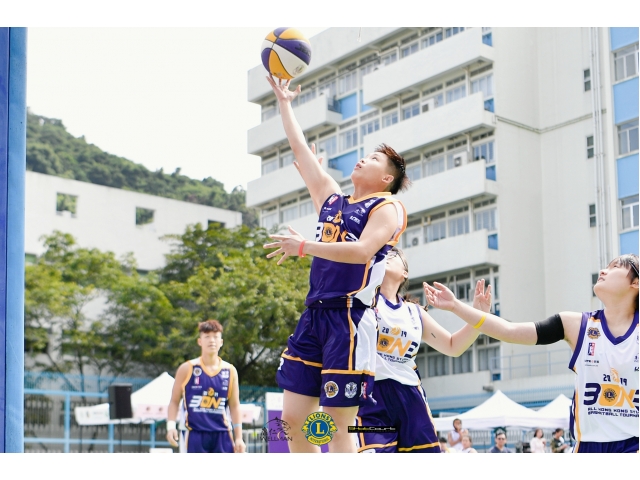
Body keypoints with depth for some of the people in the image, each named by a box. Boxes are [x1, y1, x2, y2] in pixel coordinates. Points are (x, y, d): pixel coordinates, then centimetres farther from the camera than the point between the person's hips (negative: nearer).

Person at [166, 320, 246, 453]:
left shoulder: (230, 371, 6)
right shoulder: (187, 369, 0)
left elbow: (234, 406, 10)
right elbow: (174, 401, 6)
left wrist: (238, 437, 5)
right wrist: (171, 426, -9)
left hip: (222, 435, 2)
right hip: (196, 435, -2)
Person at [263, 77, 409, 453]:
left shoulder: (387, 208, 0)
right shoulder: (332, 199, 21)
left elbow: (362, 250, -18)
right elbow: (301, 151, 27)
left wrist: (305, 246, -19)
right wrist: (284, 103, 31)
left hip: (349, 319, -7)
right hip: (314, 315, 7)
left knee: (340, 424, -7)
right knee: (293, 419, 5)